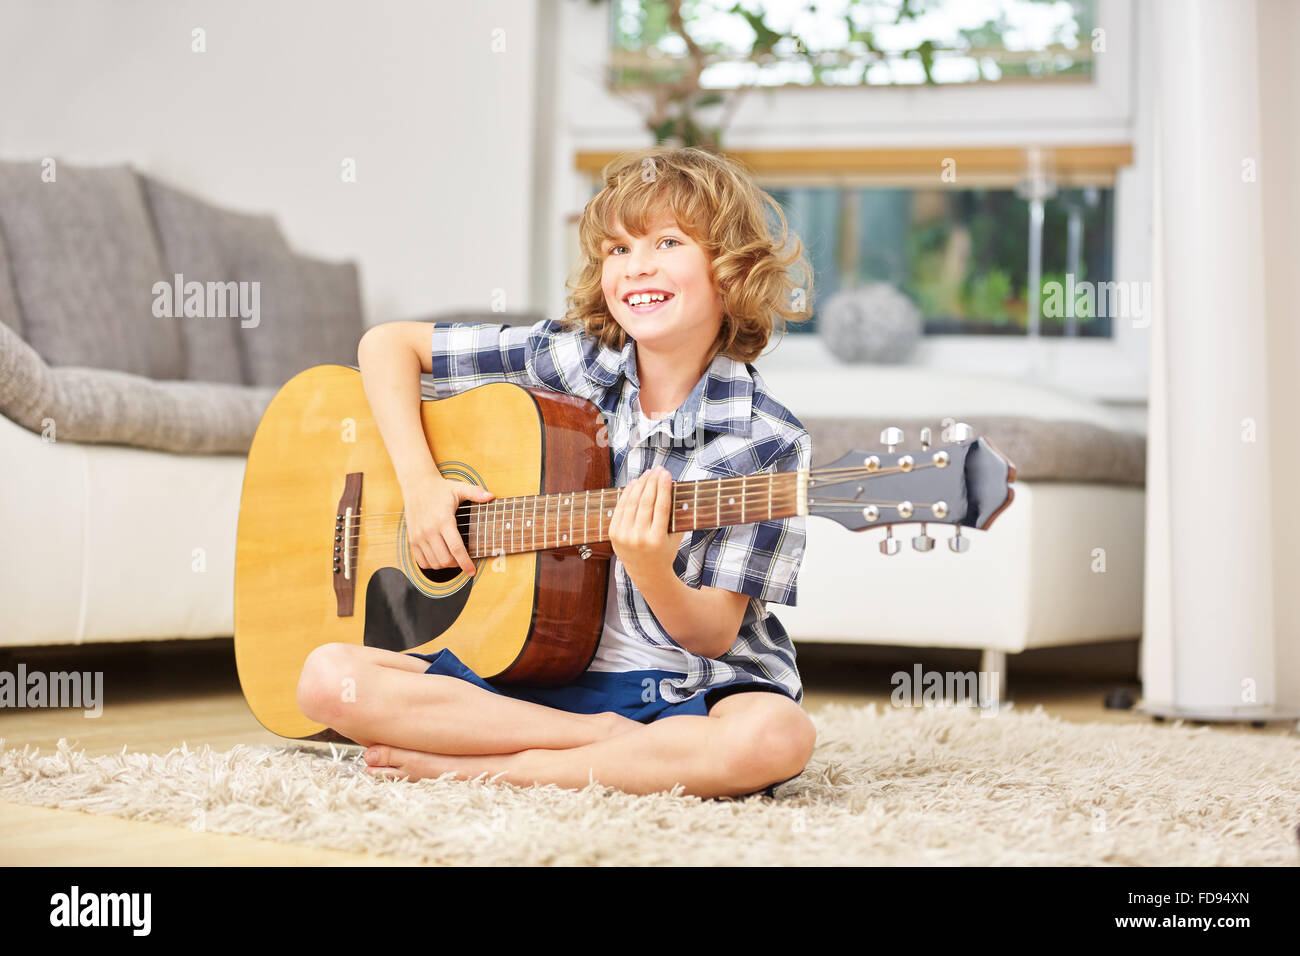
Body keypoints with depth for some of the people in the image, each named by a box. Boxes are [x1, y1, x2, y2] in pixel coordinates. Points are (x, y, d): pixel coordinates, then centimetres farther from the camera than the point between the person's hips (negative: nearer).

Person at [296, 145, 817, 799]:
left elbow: (714, 636, -7)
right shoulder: (567, 361, 1)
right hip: (530, 672, 2)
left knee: (776, 737, -38)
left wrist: (653, 575, -29)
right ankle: (616, 744, -16)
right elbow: (388, 343, 8)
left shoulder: (768, 443, -7)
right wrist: (420, 484, -5)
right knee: (327, 678, -19)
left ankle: (456, 766, -24)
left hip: (679, 686, -2)